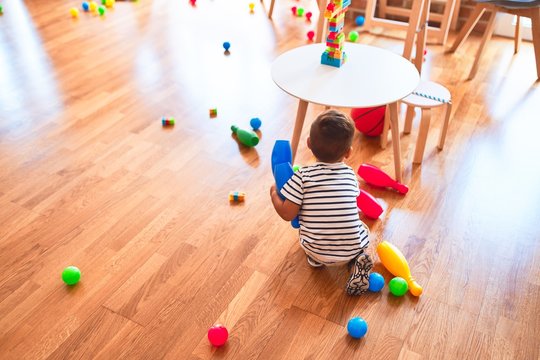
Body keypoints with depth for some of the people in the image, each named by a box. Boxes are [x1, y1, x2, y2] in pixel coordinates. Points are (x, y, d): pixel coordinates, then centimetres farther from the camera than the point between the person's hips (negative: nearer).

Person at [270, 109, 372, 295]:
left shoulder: (302, 177, -13)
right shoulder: (350, 175, -2)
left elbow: (287, 214, -11)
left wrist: (274, 194, 8)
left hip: (318, 251, 0)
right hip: (351, 249, 0)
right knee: (361, 228, 32)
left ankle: (315, 258, 11)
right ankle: (358, 260, 7)